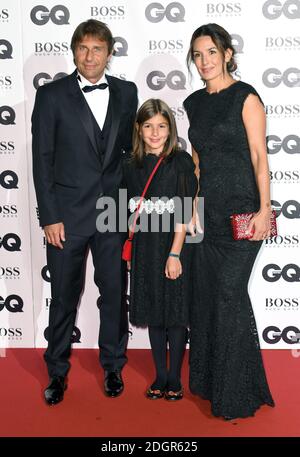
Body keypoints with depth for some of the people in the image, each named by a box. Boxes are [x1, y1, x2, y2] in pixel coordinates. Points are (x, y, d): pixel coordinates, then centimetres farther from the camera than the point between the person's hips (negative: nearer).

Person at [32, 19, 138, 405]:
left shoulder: (126, 93, 6)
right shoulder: (52, 95, -2)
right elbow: (42, 160, -4)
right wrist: (49, 217, -9)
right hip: (68, 213, -2)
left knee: (114, 292, 11)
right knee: (64, 297, 8)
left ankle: (112, 366, 30)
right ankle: (57, 371, 27)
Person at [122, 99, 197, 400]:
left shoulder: (181, 161, -6)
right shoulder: (132, 166, 8)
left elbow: (184, 212, -11)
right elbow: (130, 213, 11)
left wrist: (175, 254, -16)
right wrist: (129, 250, 7)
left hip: (174, 246, -4)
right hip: (144, 248, 4)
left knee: (175, 312, 4)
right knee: (153, 313, 11)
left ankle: (175, 380, 18)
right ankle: (160, 377, 24)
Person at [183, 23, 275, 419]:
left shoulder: (245, 97, -5)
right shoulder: (194, 103, 13)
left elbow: (259, 156, -10)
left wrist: (264, 209, -16)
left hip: (240, 209, -6)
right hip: (208, 210, 7)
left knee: (229, 294, -4)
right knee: (205, 293, 11)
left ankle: (238, 393, 12)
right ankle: (208, 379, 28)